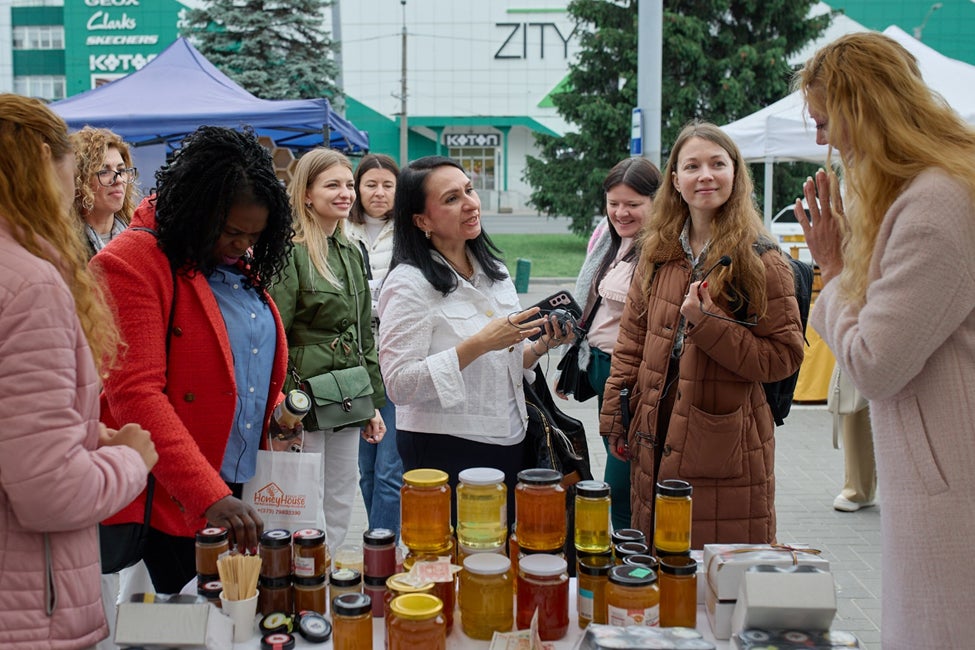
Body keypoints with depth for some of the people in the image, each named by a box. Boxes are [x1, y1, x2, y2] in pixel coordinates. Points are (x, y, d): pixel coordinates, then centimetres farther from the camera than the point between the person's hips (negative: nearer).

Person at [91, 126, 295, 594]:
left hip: (242, 496, 7)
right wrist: (209, 497, -30)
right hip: (169, 501, -7)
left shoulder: (239, 266, 10)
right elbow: (136, 395, -23)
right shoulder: (131, 264, -14)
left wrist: (277, 410, 4)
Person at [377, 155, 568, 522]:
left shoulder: (495, 272, 9)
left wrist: (540, 346, -2)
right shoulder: (409, 283, -13)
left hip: (509, 444, 7)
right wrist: (478, 344, -24)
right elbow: (400, 385, -20)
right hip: (445, 451, -6)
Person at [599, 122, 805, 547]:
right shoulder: (656, 253, 9)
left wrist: (710, 324, -21)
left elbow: (784, 357, -11)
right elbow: (631, 339, 13)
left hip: (725, 443, -5)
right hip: (655, 441, 5)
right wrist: (614, 416, 8)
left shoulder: (761, 261, -7)